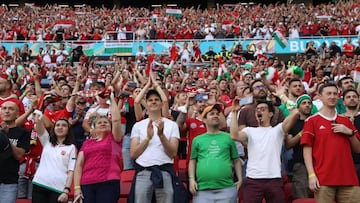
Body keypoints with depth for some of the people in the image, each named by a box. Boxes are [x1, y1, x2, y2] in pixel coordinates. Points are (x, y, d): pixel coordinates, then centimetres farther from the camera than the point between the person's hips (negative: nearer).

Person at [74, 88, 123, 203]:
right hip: (87, 185, 3)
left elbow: (116, 120, -4)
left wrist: (112, 98, 5)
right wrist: (77, 187, -1)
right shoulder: (87, 143, 18)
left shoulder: (114, 138, 12)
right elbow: (79, 165, 11)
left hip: (108, 183, -3)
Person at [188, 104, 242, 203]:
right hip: (202, 189, 0)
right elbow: (192, 161, 11)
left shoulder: (228, 137, 9)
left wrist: (240, 179, 2)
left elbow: (236, 160, 11)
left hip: (227, 188, 0)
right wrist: (191, 179, 0)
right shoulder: (197, 139, 10)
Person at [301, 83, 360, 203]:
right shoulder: (312, 121, 4)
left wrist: (350, 133, -1)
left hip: (348, 178, 4)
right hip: (323, 179, -4)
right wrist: (311, 175, -12)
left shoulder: (346, 121, 17)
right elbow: (307, 149, -2)